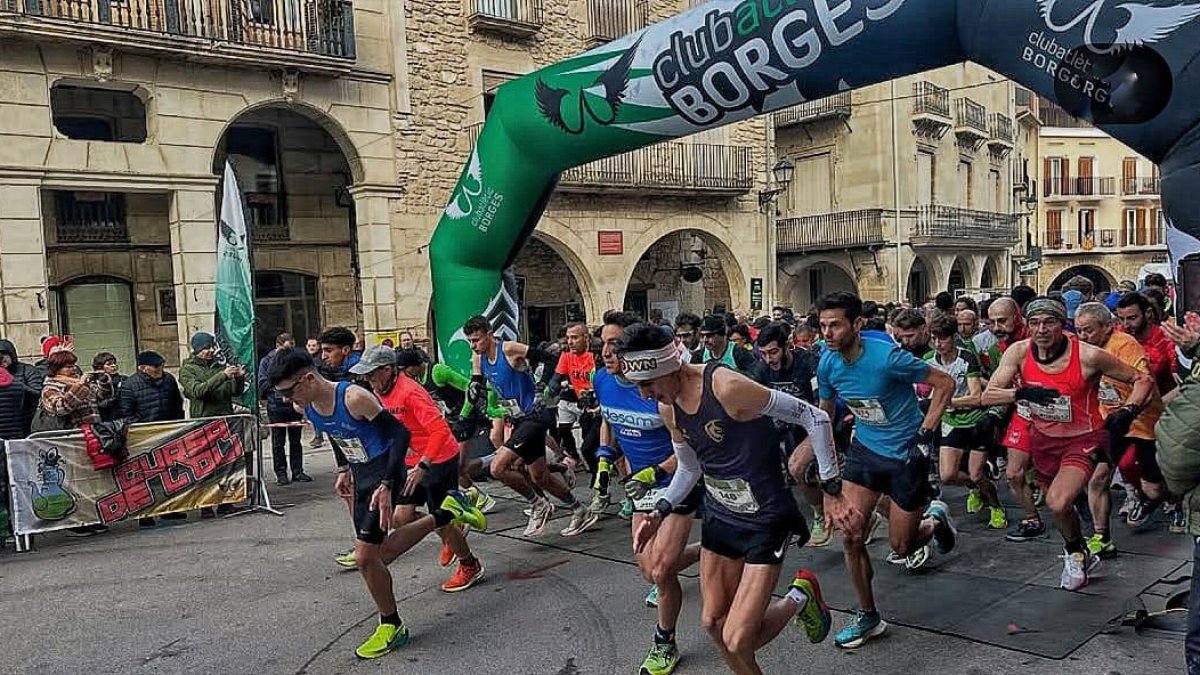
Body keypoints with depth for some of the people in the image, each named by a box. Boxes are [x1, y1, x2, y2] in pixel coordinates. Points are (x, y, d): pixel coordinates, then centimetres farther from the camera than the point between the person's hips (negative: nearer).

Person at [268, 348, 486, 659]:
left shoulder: (353, 397, -27)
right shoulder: (307, 408, -3)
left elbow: (400, 433, -25)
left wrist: (387, 485, -31)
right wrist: (344, 470, 11)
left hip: (384, 472, -9)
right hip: (360, 476, 9)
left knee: (365, 556, -11)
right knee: (384, 551, 16)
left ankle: (391, 626, 11)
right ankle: (447, 512, 32)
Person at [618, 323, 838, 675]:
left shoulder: (726, 387, -28)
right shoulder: (668, 407, -2)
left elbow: (814, 418, -21)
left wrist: (832, 489, -17)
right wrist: (660, 512, 5)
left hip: (764, 519, -7)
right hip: (719, 514, 7)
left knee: (737, 642, -9)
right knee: (713, 621, 14)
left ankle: (799, 599, 18)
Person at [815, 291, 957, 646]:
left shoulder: (887, 356, -26)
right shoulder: (828, 363, -8)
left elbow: (944, 383, -15)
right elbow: (826, 411, 11)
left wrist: (925, 434, -17)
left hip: (905, 454, -4)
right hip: (864, 450, 5)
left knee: (900, 548, 5)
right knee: (850, 535, -5)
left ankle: (935, 520, 40)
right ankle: (867, 616, 14)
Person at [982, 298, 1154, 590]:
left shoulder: (1088, 355, -21)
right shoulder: (1019, 352, -12)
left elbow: (1143, 380, -7)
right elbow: (988, 396, -17)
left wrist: (1127, 412, -22)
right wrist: (1022, 393, -34)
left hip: (1083, 438, -4)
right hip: (1043, 437, 5)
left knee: (1058, 503, -24)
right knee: (1057, 504, 20)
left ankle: (1075, 553, 9)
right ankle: (1082, 555, 49)